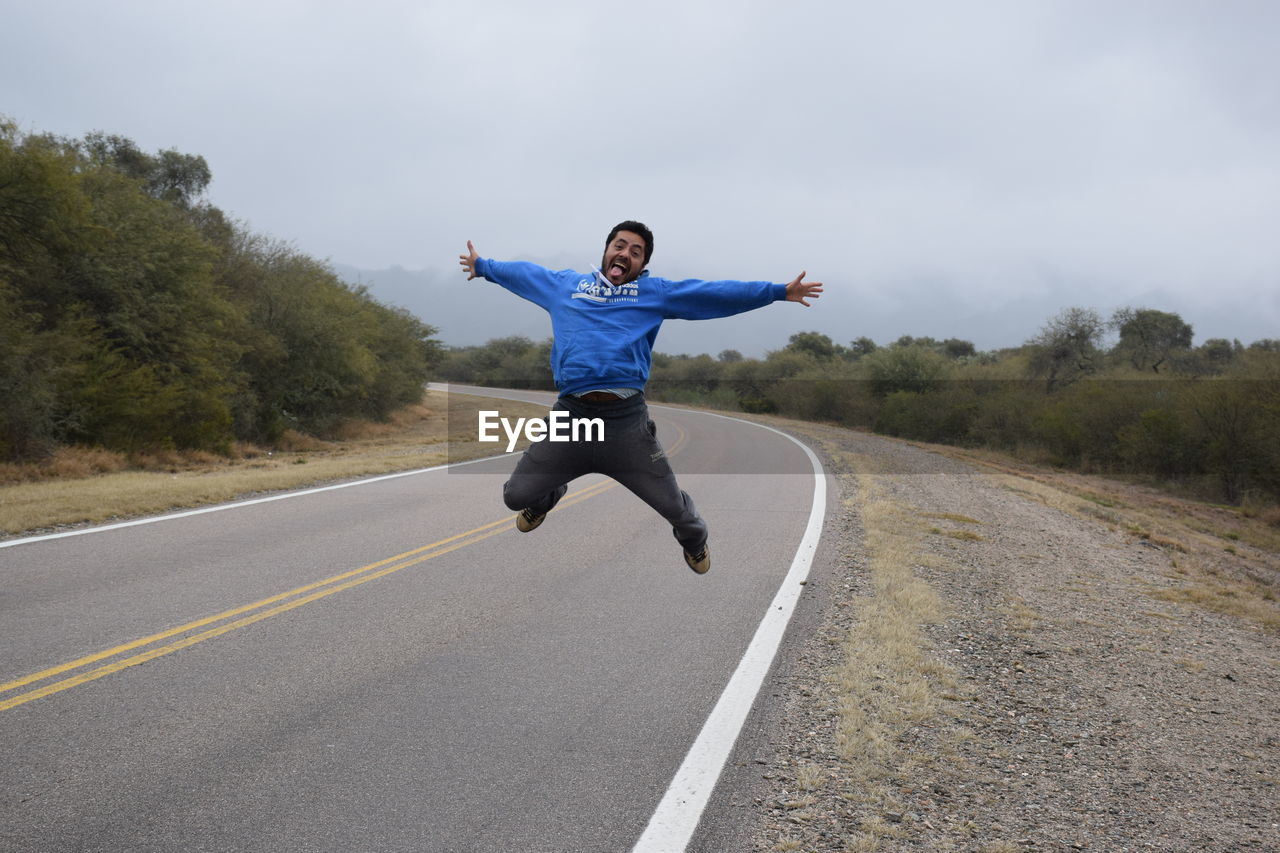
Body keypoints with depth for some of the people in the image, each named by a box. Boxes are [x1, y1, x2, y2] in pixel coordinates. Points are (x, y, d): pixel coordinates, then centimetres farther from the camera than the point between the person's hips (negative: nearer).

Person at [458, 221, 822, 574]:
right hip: (570, 414, 2)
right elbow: (524, 273, 34)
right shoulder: (566, 284, 18)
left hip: (626, 420, -1)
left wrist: (777, 291, 6)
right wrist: (482, 266, 46)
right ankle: (548, 496, 46)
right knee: (516, 495, 7)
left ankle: (694, 539, 44)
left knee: (672, 504, 6)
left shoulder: (655, 291, 13)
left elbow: (712, 293, 10)